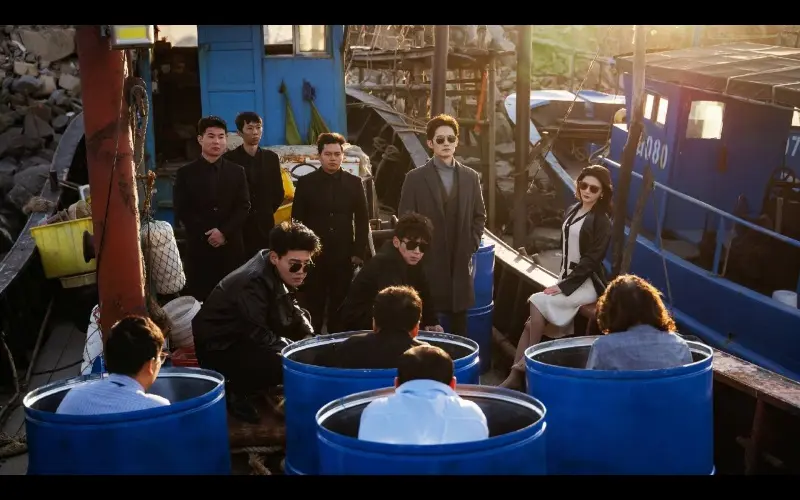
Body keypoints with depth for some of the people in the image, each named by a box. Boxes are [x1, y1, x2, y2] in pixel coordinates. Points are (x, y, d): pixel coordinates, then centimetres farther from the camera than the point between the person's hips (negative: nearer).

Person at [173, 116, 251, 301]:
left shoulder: (237, 171, 10)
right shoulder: (186, 173, 5)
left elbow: (244, 207, 2)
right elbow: (181, 211, -2)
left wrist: (224, 232, -12)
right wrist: (206, 234, -11)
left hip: (231, 247, 1)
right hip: (198, 246, -1)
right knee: (200, 298, -1)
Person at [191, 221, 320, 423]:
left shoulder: (280, 274, -3)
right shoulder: (253, 283, -30)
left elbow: (293, 311, 12)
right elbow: (259, 336, -31)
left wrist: (309, 338, -5)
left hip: (245, 338, 10)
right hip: (218, 348, -10)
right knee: (283, 364, -29)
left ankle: (253, 383, 12)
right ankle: (235, 391, -3)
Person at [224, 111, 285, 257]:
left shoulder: (271, 158, 8)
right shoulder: (229, 159, -3)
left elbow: (279, 193, 13)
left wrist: (266, 213, 9)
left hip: (265, 226, 3)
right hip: (239, 227, -3)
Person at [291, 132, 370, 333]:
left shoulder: (354, 183, 6)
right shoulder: (306, 183, 2)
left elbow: (362, 221, 6)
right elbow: (297, 221, 2)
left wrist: (359, 252, -1)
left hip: (343, 257, 1)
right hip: (313, 256, -1)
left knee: (341, 309, 6)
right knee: (312, 309, 3)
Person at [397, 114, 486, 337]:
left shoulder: (471, 177, 9)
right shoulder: (415, 178, -1)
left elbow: (479, 216, 15)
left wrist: (472, 245, 4)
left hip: (460, 263, 3)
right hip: (427, 263, -3)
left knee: (459, 324, 9)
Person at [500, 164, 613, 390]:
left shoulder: (602, 221, -9)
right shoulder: (571, 211, 12)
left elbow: (592, 259, -15)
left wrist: (564, 286, -17)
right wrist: (561, 280, 2)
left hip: (588, 283, -7)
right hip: (569, 279, 7)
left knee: (538, 302, -23)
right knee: (533, 321, -11)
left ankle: (527, 363, -11)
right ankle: (516, 375, -14)